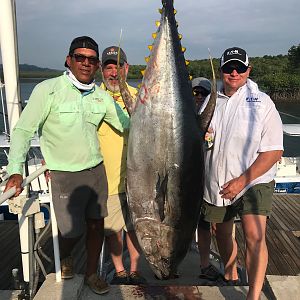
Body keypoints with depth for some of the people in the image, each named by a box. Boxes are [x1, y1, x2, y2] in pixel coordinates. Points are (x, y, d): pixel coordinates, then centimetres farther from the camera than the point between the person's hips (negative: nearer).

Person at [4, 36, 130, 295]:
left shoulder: (102, 96, 3)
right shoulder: (48, 90, -11)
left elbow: (127, 125, 8)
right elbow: (23, 131, -10)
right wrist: (16, 170, -19)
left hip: (97, 170, 5)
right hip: (65, 175, -4)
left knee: (96, 224, 12)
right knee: (73, 231, 3)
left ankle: (92, 274, 35)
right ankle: (64, 257, 40)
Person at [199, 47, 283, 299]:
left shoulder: (262, 103, -8)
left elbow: (274, 151, -12)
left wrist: (242, 181, -19)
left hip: (254, 182, -4)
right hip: (216, 184, 5)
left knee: (255, 235, -21)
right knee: (223, 234, 18)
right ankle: (230, 275, 43)